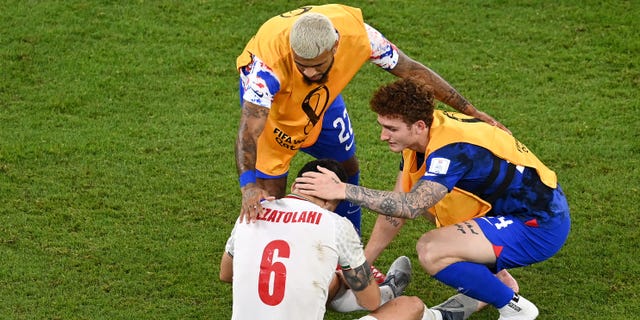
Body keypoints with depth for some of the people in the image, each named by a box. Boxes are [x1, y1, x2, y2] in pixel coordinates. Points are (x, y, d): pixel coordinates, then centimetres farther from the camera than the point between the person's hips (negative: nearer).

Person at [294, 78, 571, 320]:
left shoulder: (452, 148, -28)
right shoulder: (421, 135, -1)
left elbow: (410, 206, -41)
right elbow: (398, 204, 6)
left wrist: (343, 190, -39)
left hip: (539, 225, -10)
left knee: (431, 250, -24)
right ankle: (499, 281, 19)